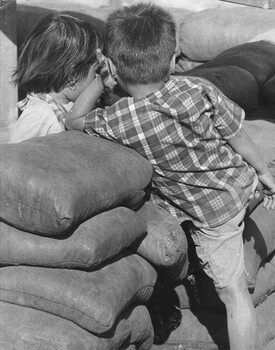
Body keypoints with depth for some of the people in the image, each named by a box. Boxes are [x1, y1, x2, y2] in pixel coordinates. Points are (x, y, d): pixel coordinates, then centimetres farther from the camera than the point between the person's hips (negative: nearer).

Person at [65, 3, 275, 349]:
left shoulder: (115, 123, -32)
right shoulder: (199, 90, -25)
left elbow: (73, 120, -9)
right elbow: (237, 135, -10)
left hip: (211, 211, -7)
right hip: (239, 178, 7)